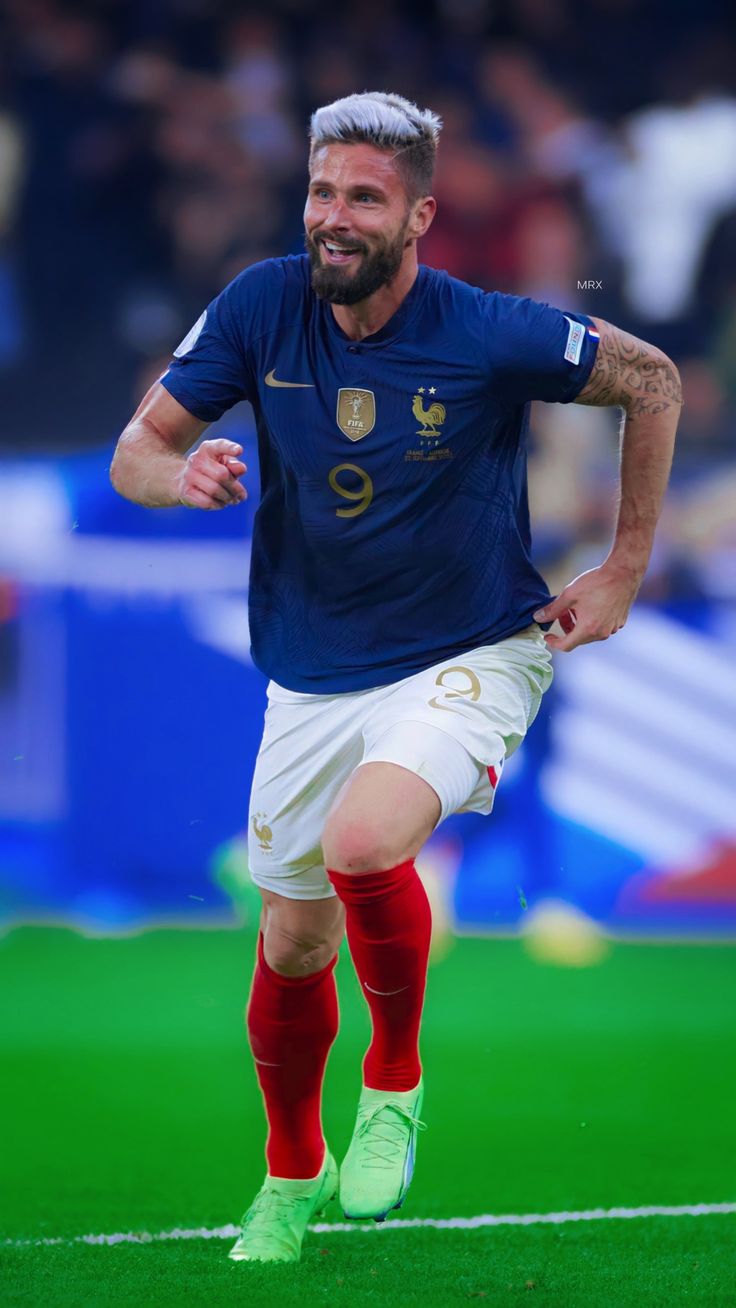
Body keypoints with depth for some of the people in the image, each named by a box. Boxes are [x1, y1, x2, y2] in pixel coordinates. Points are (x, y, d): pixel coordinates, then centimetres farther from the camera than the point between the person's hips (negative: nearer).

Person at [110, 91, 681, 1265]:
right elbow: (135, 452, -3)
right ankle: (292, 1173, 39)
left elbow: (652, 379, -3)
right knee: (294, 939, 12)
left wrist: (623, 573, 0)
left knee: (363, 844, -31)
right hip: (313, 675, 4)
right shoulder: (263, 307, -10)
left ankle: (395, 1083, -5)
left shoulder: (491, 337, -18)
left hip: (469, 659, -4)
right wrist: (180, 473, -28)